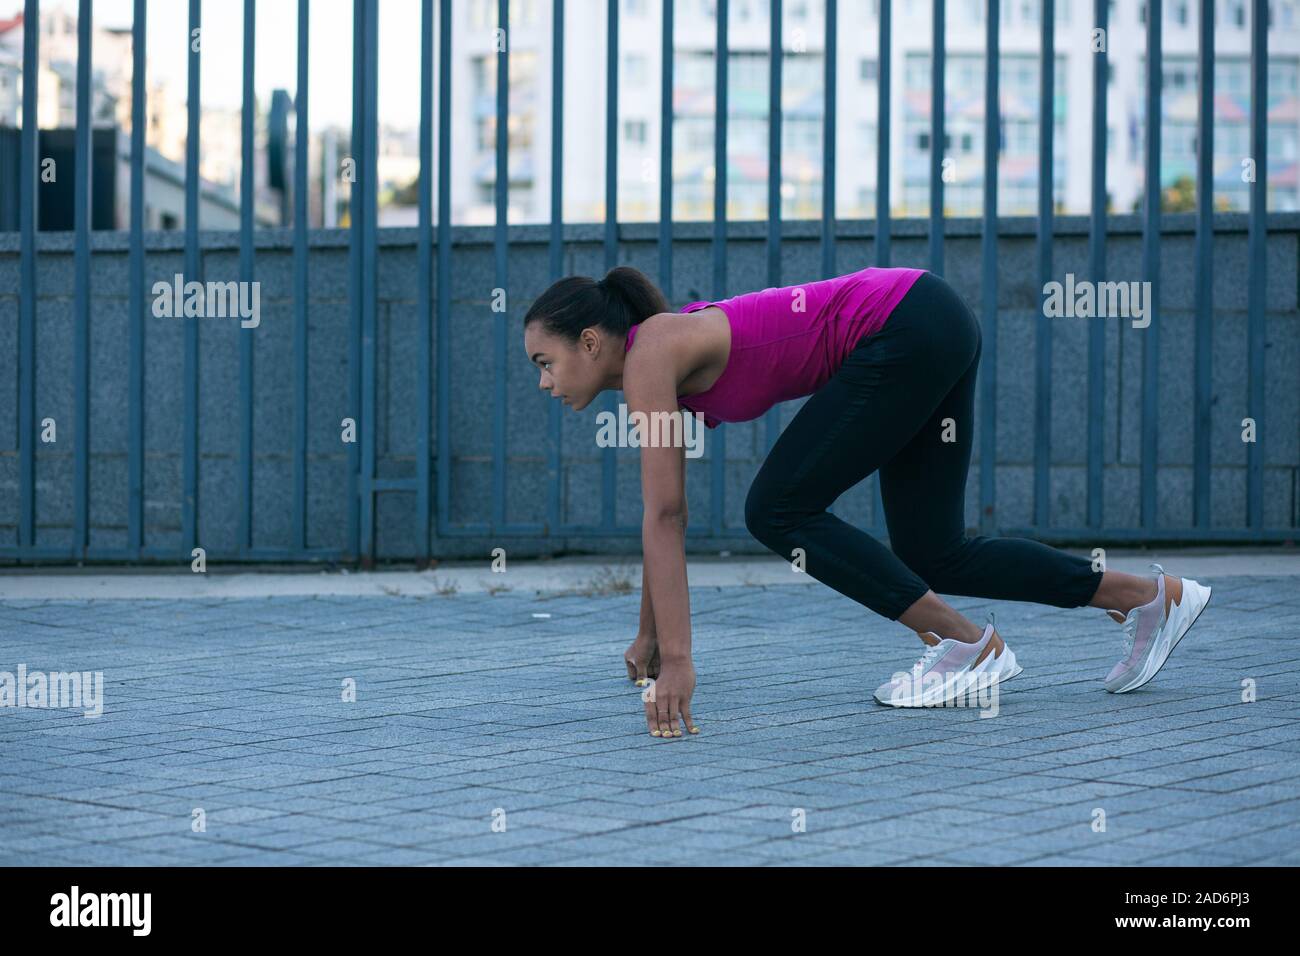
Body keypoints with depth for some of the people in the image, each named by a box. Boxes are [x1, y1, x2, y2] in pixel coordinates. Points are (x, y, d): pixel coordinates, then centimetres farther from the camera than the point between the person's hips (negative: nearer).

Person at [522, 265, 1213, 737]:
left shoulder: (648, 355, -14)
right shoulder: (656, 371, 12)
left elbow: (663, 515, -19)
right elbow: (666, 514, 20)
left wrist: (677, 658, -21)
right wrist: (650, 635, 25)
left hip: (910, 331, -9)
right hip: (932, 331, 9)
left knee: (779, 511, -7)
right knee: (933, 558, 11)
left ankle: (969, 646, -4)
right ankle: (1153, 598, 21)